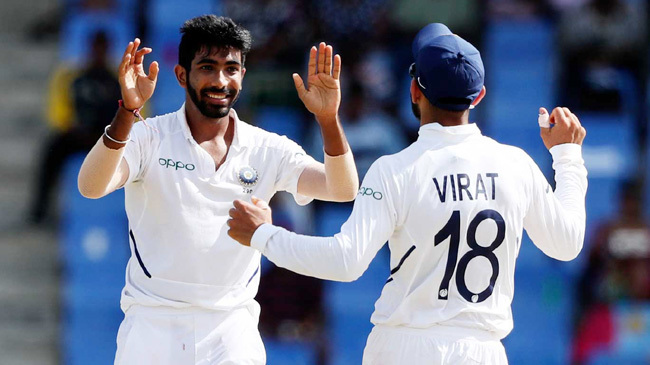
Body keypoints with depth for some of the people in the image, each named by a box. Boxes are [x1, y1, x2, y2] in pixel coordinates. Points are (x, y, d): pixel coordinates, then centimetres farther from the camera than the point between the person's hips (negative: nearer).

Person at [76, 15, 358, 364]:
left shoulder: (267, 150, 6)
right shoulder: (150, 137, -1)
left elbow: (342, 189, -5)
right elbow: (91, 187, -18)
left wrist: (327, 118, -21)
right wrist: (127, 110, -32)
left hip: (232, 334, 2)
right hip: (153, 326, -2)